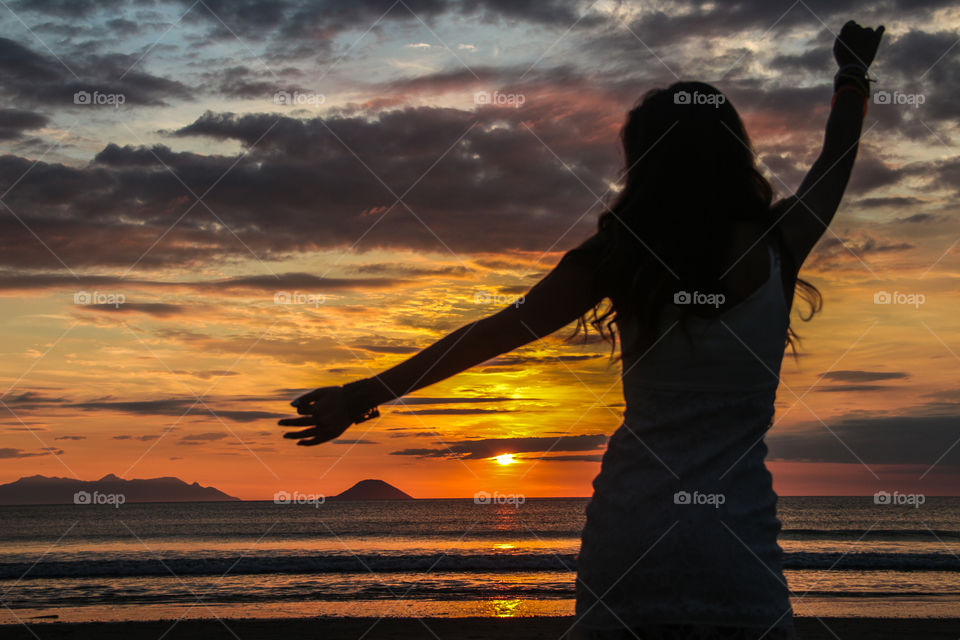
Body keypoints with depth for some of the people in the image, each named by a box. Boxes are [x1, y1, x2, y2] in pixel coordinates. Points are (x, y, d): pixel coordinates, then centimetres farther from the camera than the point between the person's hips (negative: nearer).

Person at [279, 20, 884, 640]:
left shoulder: (618, 253, -1)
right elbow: (835, 165, 19)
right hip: (736, 547, -1)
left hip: (628, 535, 1)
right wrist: (853, 75, 37)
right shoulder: (776, 246, 0)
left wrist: (365, 395, 2)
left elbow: (498, 331, -2)